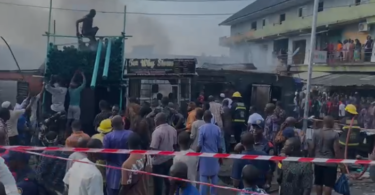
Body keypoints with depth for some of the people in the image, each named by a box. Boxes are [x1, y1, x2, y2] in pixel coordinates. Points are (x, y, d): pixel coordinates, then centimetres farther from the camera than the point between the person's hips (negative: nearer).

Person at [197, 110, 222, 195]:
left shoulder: (202, 128, -13)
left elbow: (200, 145, -12)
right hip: (214, 157, 3)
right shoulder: (217, 128, -4)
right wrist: (220, 157, 14)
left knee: (203, 179, 3)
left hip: (205, 157, -3)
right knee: (214, 178, 13)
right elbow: (219, 146, 1)